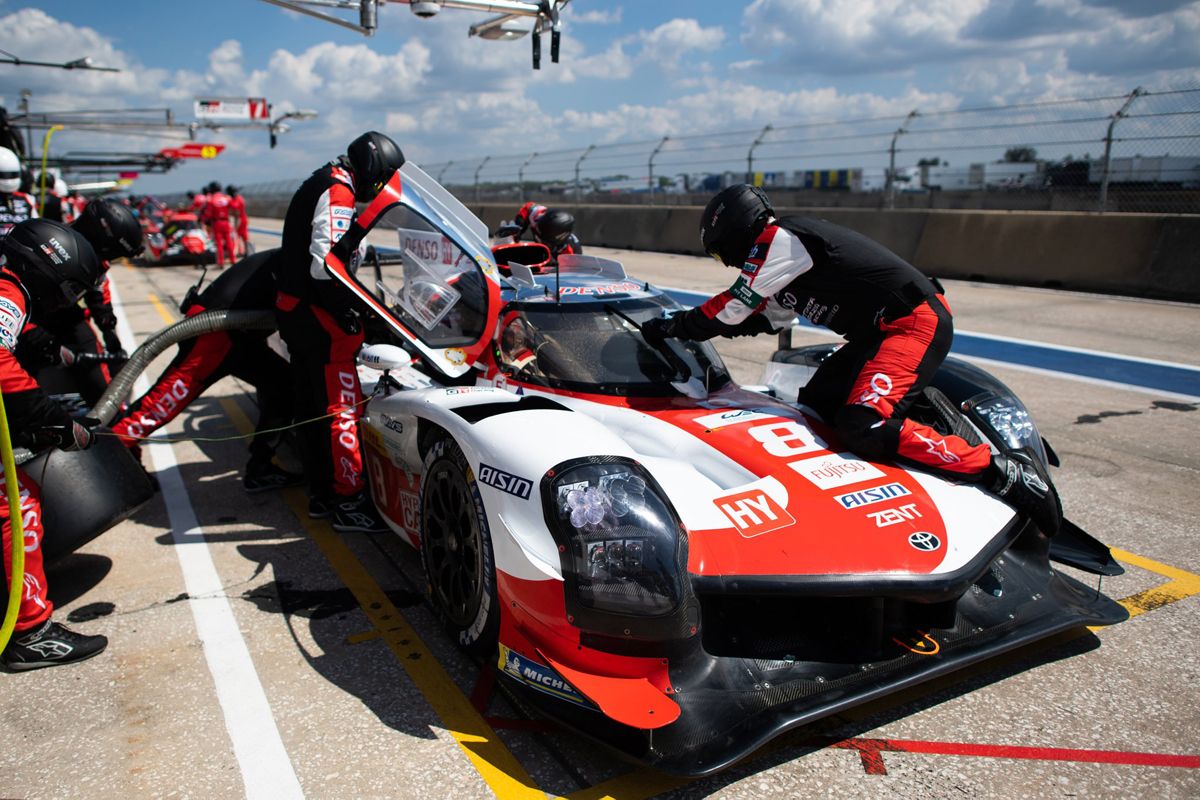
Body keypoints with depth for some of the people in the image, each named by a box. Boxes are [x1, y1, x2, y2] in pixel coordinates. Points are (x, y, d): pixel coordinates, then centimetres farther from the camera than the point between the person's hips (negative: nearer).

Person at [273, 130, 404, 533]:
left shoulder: (320, 185, 20)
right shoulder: (338, 192, -13)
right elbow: (325, 265, -25)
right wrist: (350, 313, -20)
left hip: (293, 310, 10)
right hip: (317, 318, -10)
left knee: (313, 407, 14)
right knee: (342, 408, -6)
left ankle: (321, 494, 23)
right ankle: (348, 502, -1)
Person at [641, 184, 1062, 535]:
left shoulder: (781, 239, -14)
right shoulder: (784, 250, 16)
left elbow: (735, 306, -11)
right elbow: (769, 317, 24)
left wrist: (672, 326, 2)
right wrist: (685, 322, 19)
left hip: (916, 322, -11)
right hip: (881, 331, 11)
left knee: (863, 426, -25)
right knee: (814, 407, 11)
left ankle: (1006, 472, -17)